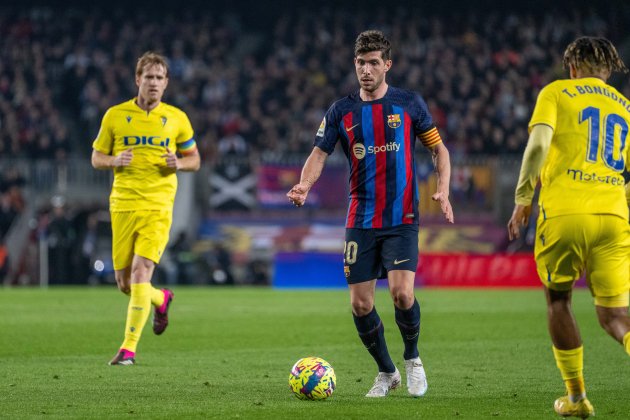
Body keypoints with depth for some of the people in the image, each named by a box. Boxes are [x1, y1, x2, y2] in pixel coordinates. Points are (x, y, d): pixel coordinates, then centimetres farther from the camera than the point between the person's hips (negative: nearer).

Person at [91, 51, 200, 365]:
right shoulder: (115, 116, 5)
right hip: (123, 205, 2)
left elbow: (194, 159, 15)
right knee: (124, 283, 5)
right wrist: (115, 161, -11)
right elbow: (96, 158, 11)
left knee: (141, 272, -18)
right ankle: (160, 300, 40)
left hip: (158, 206, -2)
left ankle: (128, 348, -13)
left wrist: (178, 164, -8)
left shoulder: (176, 118, 5)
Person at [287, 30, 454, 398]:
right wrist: (304, 185, -19)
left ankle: (412, 359, 8)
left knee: (401, 292, -19)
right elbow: (320, 154, 2)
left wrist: (443, 190, -9)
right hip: (361, 221, 3)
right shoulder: (342, 111, 5)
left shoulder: (409, 103, 1)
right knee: (360, 304, -1)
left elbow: (439, 148, 7)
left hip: (402, 218, -3)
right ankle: (386, 372, 20)